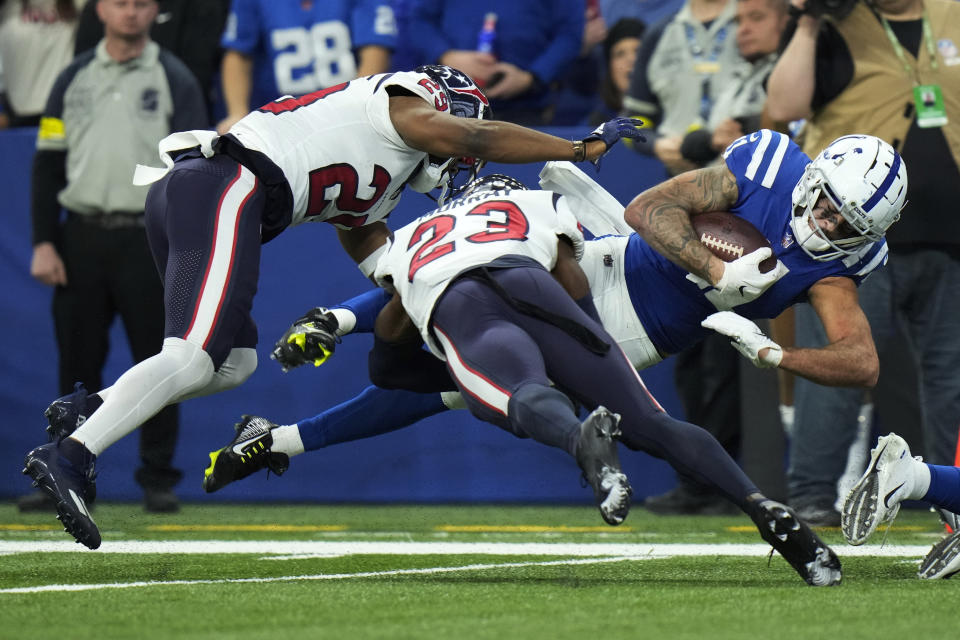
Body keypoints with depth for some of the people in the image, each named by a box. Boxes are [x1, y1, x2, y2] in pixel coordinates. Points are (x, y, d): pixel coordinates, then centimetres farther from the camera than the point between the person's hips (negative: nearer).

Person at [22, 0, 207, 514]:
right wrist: (43, 244, 1)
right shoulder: (74, 79, 11)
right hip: (82, 240, 2)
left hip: (148, 241, -2)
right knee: (77, 364, 5)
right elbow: (48, 166, 10)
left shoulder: (174, 80, 3)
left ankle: (158, 479, 7)